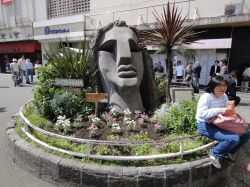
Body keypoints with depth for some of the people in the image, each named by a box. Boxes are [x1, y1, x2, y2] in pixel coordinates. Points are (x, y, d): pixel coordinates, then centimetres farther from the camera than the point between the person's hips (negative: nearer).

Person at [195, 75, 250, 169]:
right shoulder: (206, 97, -20)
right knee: (234, 139, -26)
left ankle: (228, 152, 21)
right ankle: (215, 153, -1)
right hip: (206, 126, -9)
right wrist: (219, 110, -31)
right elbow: (201, 114, -30)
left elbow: (226, 111, 18)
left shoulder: (224, 96, 5)